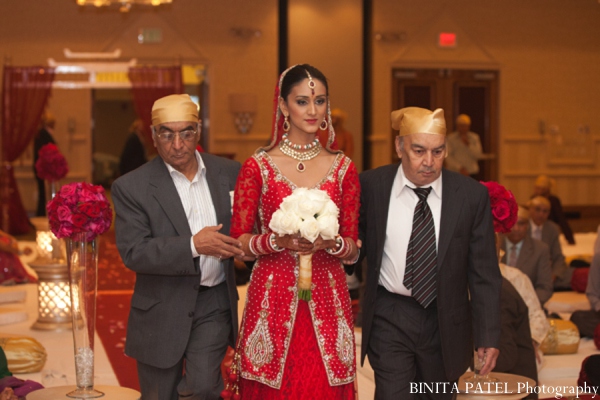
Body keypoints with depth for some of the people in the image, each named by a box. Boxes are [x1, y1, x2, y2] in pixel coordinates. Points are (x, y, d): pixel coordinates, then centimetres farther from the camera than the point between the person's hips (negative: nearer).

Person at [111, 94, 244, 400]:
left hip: (214, 304, 2)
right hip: (161, 311, -1)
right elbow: (133, 252, -17)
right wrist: (193, 246, -26)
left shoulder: (229, 173, 2)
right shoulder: (131, 187, -8)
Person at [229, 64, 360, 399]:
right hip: (272, 298, -1)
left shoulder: (343, 168, 6)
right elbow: (238, 240, 0)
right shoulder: (258, 166, 0)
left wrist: (329, 242, -14)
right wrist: (277, 240, -17)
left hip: (327, 299, 2)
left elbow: (352, 248, 7)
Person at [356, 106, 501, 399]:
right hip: (389, 319, -1)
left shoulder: (472, 194, -6)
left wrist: (488, 337, -4)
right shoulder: (371, 185, -5)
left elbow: (484, 273, -3)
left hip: (446, 323, 1)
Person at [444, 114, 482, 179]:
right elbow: (448, 157, -4)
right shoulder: (450, 138, 1)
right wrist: (459, 168, -12)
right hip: (454, 172, -1)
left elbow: (478, 155, 2)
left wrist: (468, 144, -10)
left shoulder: (474, 137, 8)